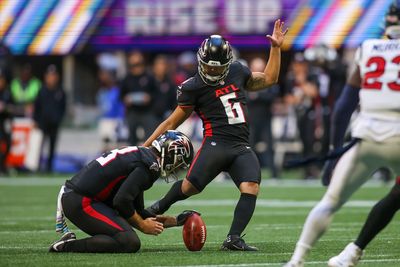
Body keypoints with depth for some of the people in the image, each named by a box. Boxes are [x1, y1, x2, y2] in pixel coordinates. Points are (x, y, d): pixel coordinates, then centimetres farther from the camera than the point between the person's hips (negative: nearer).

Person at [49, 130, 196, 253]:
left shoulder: (140, 154, 20)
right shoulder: (150, 164, -11)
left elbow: (137, 211, 23)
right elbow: (122, 201, -19)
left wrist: (175, 221, 23)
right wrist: (142, 225, -3)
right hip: (80, 202, -10)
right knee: (130, 243, -15)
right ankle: (67, 246, -17)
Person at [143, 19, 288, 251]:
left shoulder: (237, 72, 16)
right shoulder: (193, 87, 3)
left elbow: (269, 79, 31)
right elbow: (173, 123, 10)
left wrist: (276, 47, 25)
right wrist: (146, 147, 7)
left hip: (242, 147, 4)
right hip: (216, 143, -4)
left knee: (251, 188, -22)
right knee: (190, 187, -23)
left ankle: (233, 238, -22)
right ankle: (160, 208, 7)